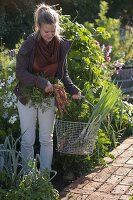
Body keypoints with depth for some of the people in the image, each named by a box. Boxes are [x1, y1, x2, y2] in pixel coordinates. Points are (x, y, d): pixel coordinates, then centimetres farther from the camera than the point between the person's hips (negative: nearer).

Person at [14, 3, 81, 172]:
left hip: (49, 97, 3)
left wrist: (73, 90, -12)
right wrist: (41, 82, -28)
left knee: (47, 140, 8)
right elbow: (20, 72, -16)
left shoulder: (62, 45, -6)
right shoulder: (29, 44, -16)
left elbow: (63, 74, 4)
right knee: (27, 140, 4)